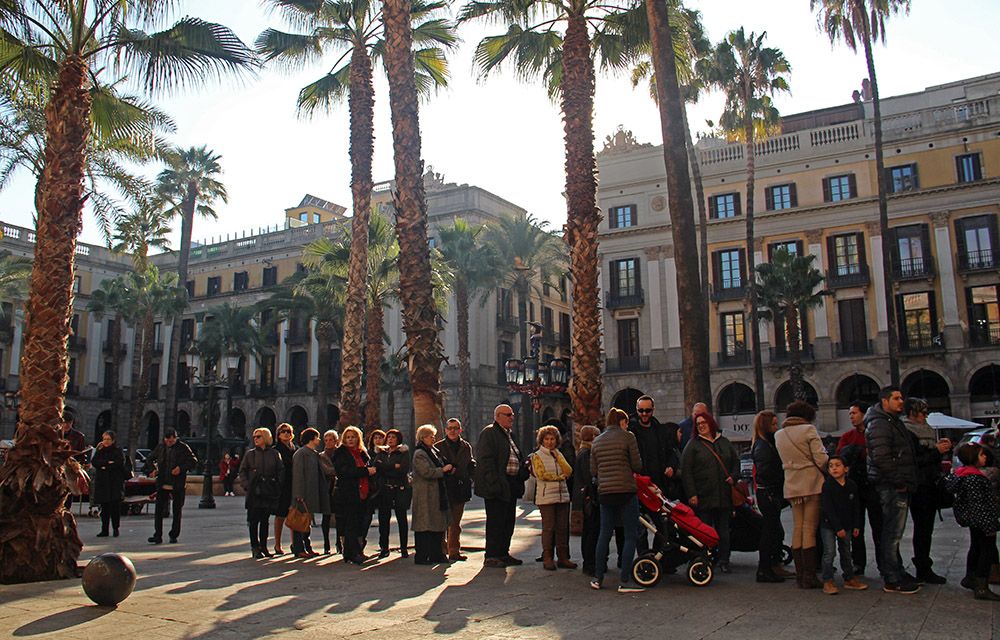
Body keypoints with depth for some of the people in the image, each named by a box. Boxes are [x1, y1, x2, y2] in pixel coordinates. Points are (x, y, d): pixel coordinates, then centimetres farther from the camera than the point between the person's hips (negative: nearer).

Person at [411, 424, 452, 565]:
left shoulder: (433, 451, 17)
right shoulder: (419, 454, -11)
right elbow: (427, 472, -22)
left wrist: (448, 470, 9)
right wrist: (443, 470, -13)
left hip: (437, 494, 9)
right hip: (425, 494, -9)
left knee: (438, 523, 11)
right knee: (424, 526, -5)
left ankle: (436, 554, 18)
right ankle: (421, 556, 0)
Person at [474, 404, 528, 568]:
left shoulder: (509, 435, 20)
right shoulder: (488, 433, -9)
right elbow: (485, 460, -17)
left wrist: (524, 472, 8)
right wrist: (494, 483, -22)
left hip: (511, 486, 9)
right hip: (497, 486, -9)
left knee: (508, 522, 13)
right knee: (496, 522, -5)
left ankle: (503, 553, 23)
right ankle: (491, 557, 1)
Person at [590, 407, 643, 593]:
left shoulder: (596, 441, 11)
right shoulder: (627, 437, -4)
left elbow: (593, 471, 10)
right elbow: (637, 466, -5)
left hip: (605, 492, 5)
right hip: (626, 491, -5)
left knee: (604, 534, 14)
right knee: (630, 535, 1)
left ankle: (598, 578, 17)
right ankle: (624, 581, -2)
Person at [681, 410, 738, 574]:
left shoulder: (724, 442, 13)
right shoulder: (693, 444, 0)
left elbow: (736, 461, 23)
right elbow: (686, 470, -5)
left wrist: (733, 476, 3)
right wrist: (691, 494, -12)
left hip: (724, 496, 4)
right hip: (703, 496, -4)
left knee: (723, 530, 8)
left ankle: (724, 562, 16)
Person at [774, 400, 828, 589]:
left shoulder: (779, 435, 11)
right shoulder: (808, 430, -7)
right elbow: (821, 459, -11)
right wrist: (829, 473, 5)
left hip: (792, 486, 5)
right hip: (812, 484, -5)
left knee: (798, 529, 10)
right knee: (810, 530, -3)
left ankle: (800, 575, 13)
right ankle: (809, 577, -2)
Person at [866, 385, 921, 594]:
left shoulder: (893, 422, 20)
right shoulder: (880, 424, -14)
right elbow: (881, 458, -23)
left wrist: (906, 482, 16)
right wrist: (899, 482, -18)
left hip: (898, 486, 10)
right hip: (892, 487, -10)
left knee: (894, 532, 16)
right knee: (893, 533, -6)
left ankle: (896, 574, 26)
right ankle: (892, 581, 0)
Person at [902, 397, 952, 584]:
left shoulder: (926, 430, 18)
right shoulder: (907, 433, -12)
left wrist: (942, 447, 6)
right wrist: (936, 451, -17)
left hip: (931, 485, 9)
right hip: (920, 486, -9)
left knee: (925, 528, 12)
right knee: (922, 528, -5)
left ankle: (923, 568, 18)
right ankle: (923, 570, 1)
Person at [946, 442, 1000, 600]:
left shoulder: (960, 473, 7)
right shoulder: (974, 478, -24)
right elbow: (978, 504, -26)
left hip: (974, 522, 11)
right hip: (981, 521, -11)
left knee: (976, 548, 23)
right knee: (987, 550, -6)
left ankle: (970, 578, 36)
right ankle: (981, 588, -6)